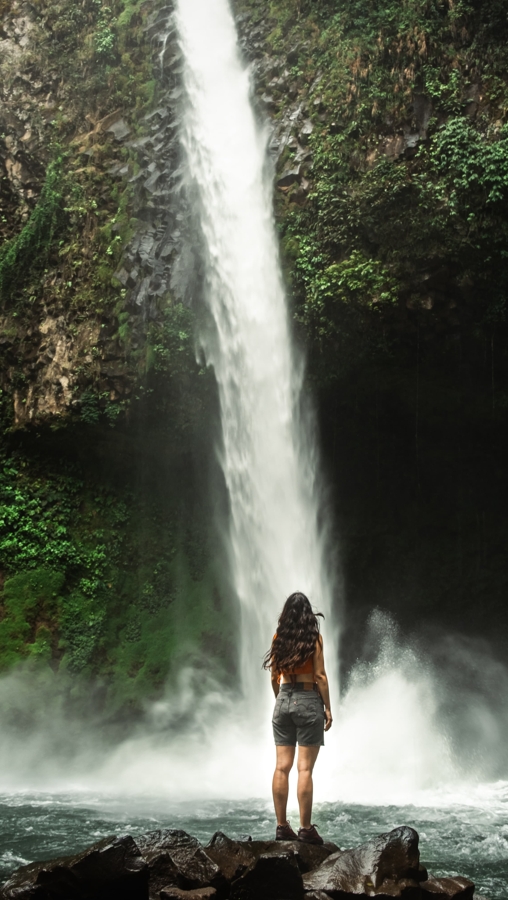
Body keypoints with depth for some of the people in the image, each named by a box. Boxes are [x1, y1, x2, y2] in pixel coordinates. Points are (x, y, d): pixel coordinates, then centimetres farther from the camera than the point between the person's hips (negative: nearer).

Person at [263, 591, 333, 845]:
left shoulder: (279, 638, 5)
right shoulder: (314, 638, -6)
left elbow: (274, 677, 9)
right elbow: (320, 676, -8)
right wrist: (327, 708, -2)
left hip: (283, 700, 4)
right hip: (308, 700, -4)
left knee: (282, 767, 5)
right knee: (305, 768, -4)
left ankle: (282, 826, 8)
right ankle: (306, 828, -3)